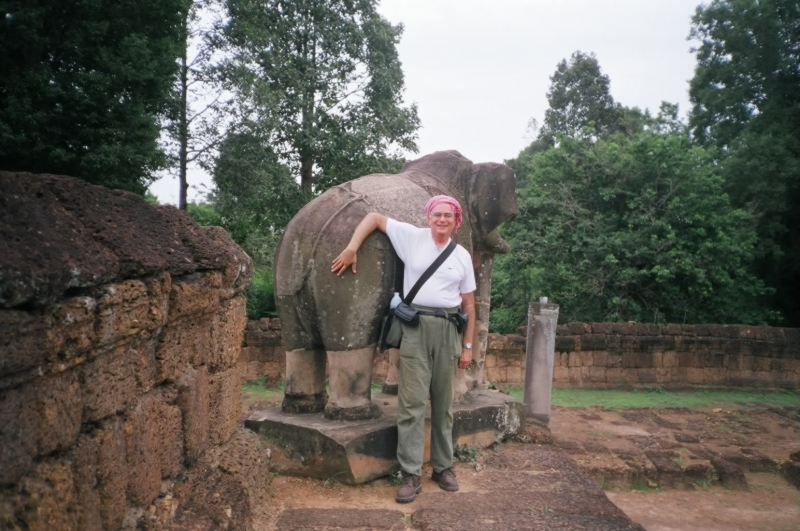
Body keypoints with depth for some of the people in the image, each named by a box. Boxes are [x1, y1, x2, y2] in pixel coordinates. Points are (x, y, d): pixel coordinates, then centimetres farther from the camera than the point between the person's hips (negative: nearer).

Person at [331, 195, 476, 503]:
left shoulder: (462, 256, 10)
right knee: (413, 402, -6)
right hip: (416, 327, -3)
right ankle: (411, 474, 1)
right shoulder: (412, 237, 2)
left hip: (448, 329, 3)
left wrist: (468, 346, 9)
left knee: (443, 403, 11)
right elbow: (374, 218, 5)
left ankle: (443, 467, 24)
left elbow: (469, 304, 12)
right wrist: (351, 248, -9)